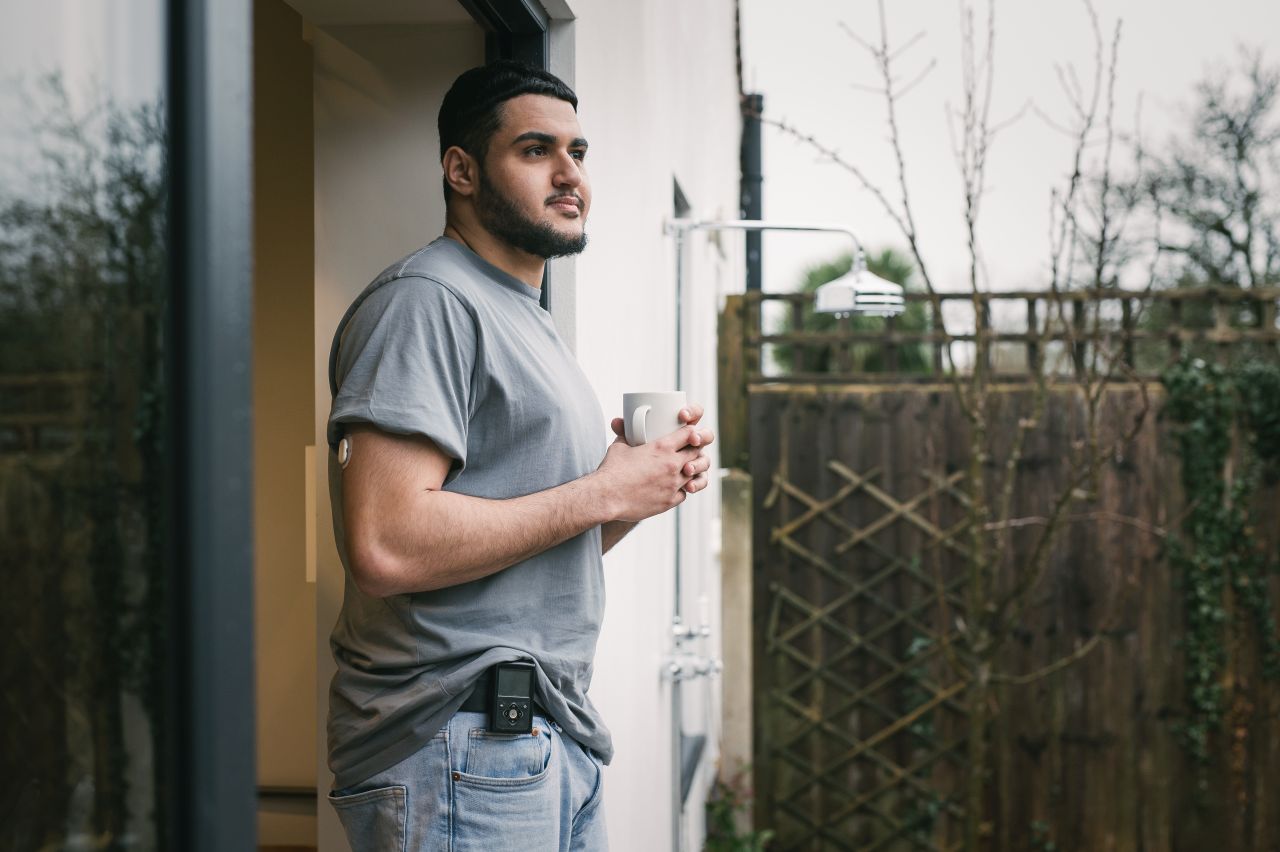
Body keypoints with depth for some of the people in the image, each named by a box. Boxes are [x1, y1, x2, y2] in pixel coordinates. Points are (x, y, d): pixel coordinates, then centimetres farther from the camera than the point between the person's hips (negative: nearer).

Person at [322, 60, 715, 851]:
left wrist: (649, 484, 3)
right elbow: (387, 548, -25)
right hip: (460, 745, -9)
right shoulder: (427, 299, -12)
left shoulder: (530, 322, 19)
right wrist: (602, 492, -16)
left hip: (559, 734, 9)